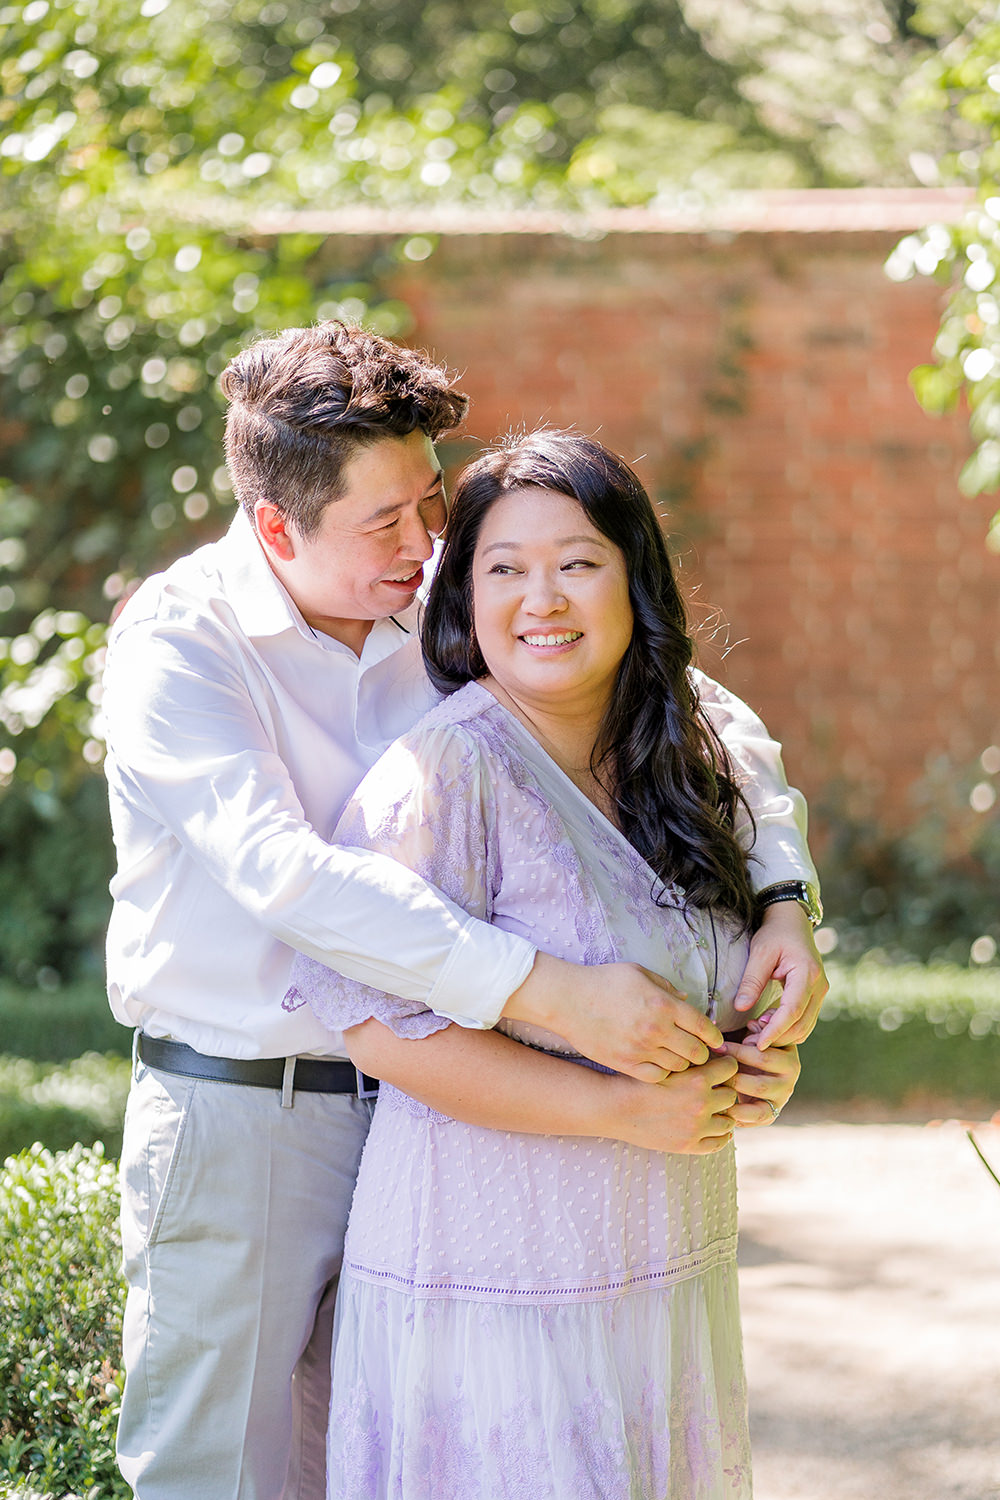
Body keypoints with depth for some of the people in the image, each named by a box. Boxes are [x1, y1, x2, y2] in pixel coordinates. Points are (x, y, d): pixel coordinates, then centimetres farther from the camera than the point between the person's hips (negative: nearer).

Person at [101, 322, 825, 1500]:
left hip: (417, 1106, 5)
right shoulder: (174, 641, -15)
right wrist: (547, 991, -37)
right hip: (235, 1120, -5)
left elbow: (704, 715, 7)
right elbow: (284, 872, -31)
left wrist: (782, 899, -11)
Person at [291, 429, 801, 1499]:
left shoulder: (682, 771, 9)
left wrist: (759, 1063, 0)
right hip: (489, 1284, -7)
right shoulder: (448, 771, -15)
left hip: (670, 1277, 7)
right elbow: (378, 1023, -21)